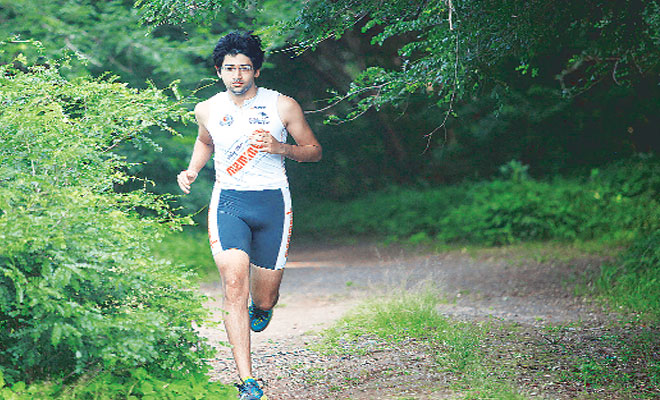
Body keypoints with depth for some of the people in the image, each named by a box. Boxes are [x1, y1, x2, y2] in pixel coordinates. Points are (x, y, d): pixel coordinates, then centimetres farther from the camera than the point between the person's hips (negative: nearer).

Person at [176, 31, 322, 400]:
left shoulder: (283, 106, -1)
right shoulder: (208, 110, 7)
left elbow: (315, 150, 7)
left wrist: (280, 148, -12)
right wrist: (192, 171, 10)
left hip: (273, 203, -1)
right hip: (228, 203, 1)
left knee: (264, 299, 3)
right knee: (234, 286, -18)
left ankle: (262, 306, 45)